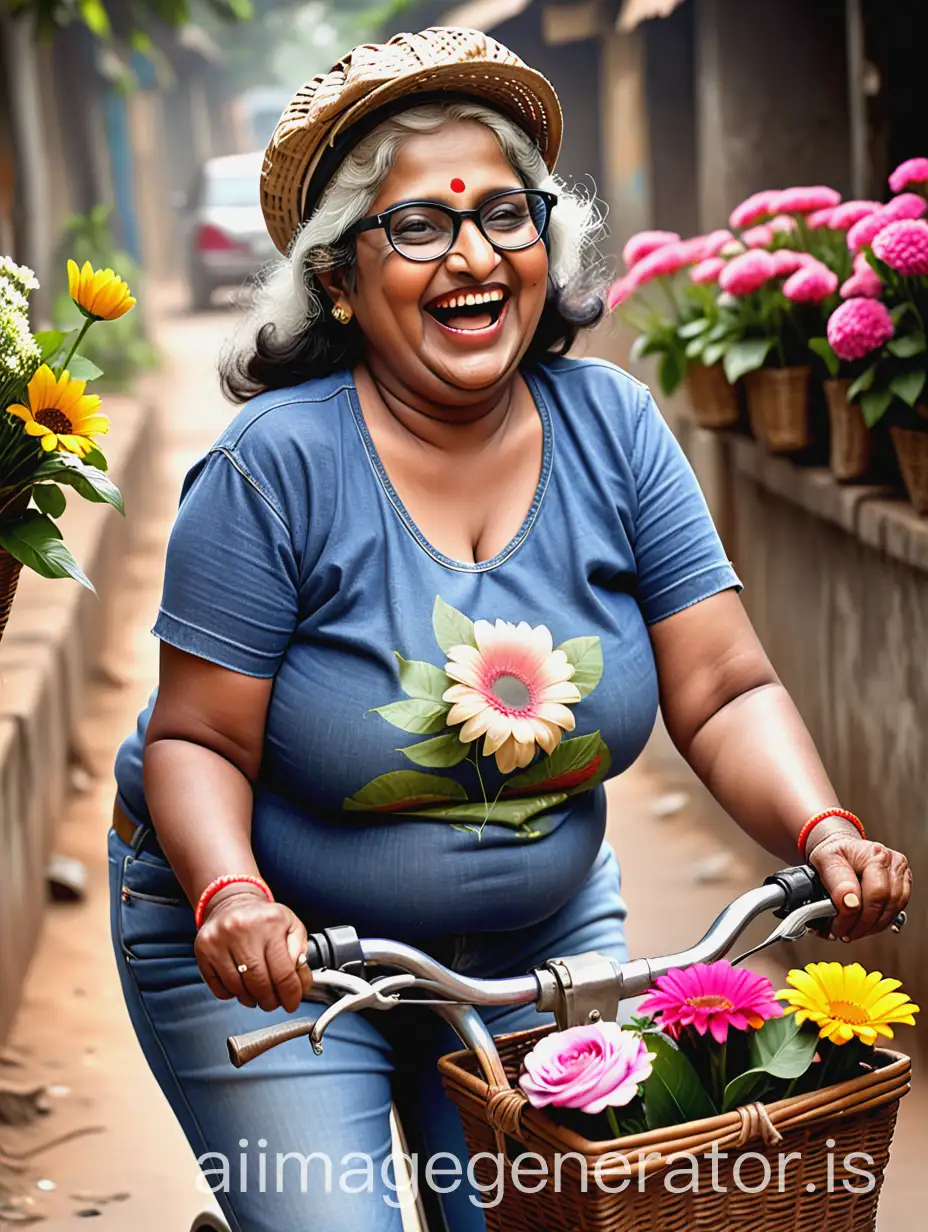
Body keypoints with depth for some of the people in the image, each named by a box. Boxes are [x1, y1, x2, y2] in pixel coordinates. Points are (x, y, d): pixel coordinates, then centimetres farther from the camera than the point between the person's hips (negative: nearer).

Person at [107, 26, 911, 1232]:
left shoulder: (610, 426, -8)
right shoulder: (278, 465, -19)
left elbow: (726, 694, -8)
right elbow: (197, 740, -16)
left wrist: (824, 833, -24)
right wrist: (233, 897, -34)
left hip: (539, 937, 4)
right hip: (276, 950, -3)